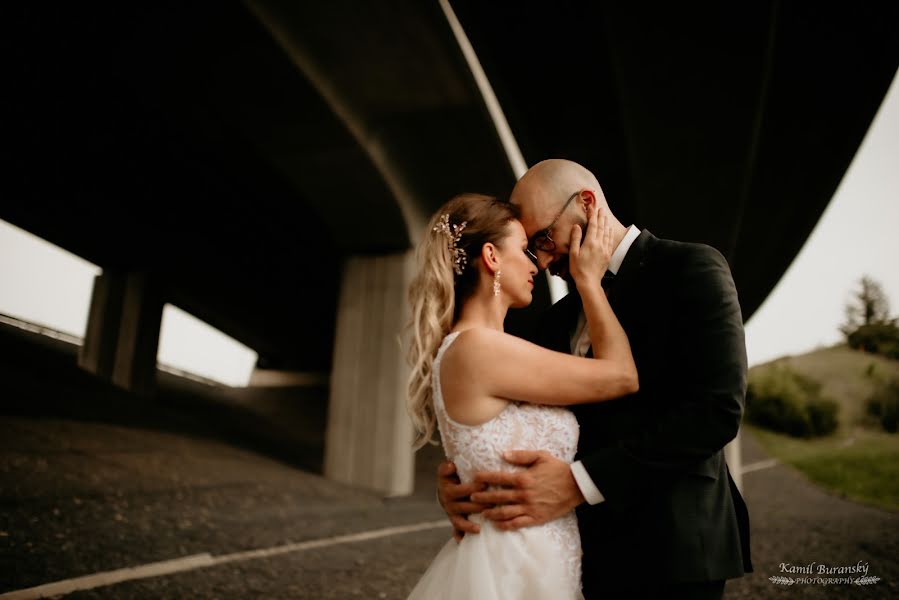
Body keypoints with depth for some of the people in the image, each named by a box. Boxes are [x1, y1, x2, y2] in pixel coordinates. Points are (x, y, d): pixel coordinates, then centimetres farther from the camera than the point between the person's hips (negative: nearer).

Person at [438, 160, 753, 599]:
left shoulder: (691, 267, -7)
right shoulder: (559, 319, 13)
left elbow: (717, 408, -18)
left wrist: (579, 481, -24)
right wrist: (460, 474, -12)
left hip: (668, 548, -6)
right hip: (584, 551, 6)